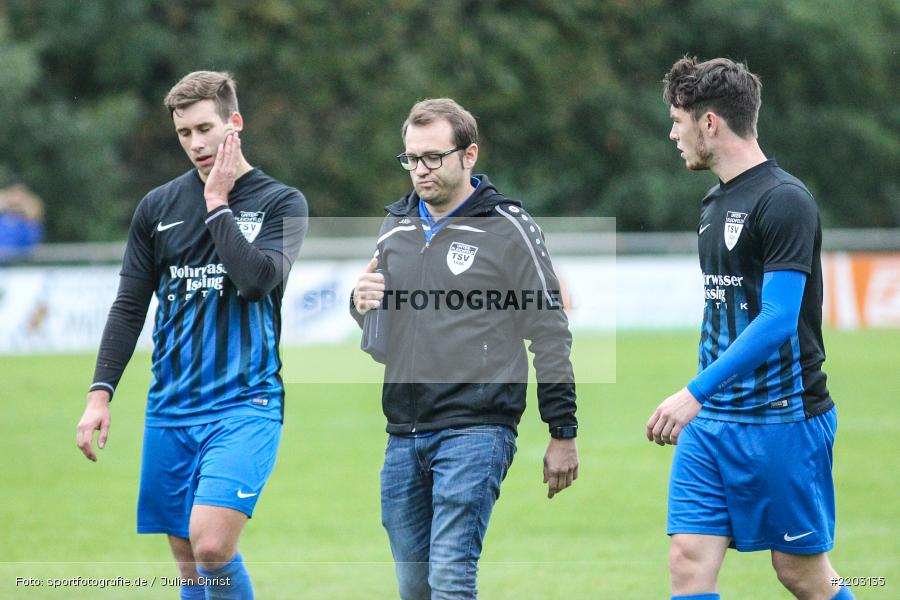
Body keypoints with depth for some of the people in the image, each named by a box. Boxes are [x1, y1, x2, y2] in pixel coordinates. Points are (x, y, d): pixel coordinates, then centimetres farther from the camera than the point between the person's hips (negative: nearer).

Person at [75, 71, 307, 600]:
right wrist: (100, 393, 2)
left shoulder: (282, 202, 1)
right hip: (171, 407, 4)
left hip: (244, 403, -4)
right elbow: (129, 308, 12)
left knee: (212, 543, -21)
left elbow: (259, 278, -17)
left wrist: (218, 203, -9)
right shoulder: (158, 207, 10)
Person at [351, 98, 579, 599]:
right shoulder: (396, 225, 14)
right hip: (403, 434, 6)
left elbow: (550, 334, -2)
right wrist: (362, 307, 1)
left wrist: (564, 434, -4)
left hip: (475, 430, -6)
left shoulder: (508, 228, -3)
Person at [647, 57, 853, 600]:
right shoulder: (717, 202, 14)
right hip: (711, 422, 8)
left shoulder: (784, 202, -14)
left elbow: (777, 320, -21)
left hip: (783, 418, -8)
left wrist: (695, 393, -25)